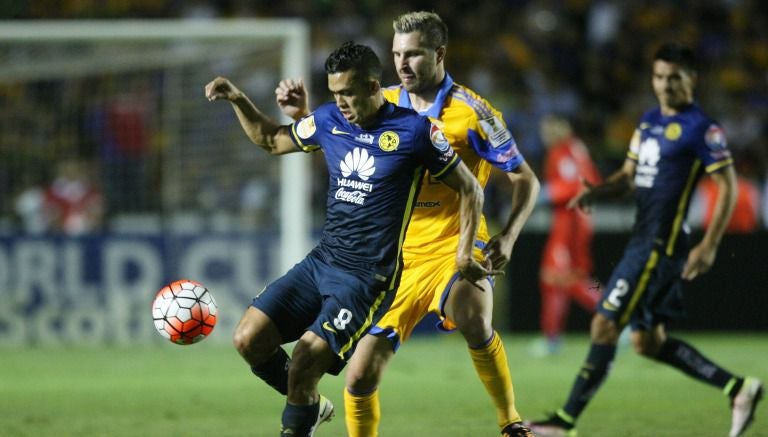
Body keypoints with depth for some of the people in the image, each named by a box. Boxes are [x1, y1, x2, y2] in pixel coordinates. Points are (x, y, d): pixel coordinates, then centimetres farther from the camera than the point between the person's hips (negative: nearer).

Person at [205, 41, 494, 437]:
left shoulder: (414, 130, -9)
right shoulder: (329, 120, 6)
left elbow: (470, 190, 0)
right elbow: (270, 140, 23)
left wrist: (463, 254, -3)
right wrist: (238, 100, 9)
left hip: (369, 277, -6)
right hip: (321, 260, 6)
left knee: (305, 358, -20)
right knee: (249, 339, -6)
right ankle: (311, 404, 18)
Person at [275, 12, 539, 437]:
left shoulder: (470, 111, -9)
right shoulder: (384, 104, 4)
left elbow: (525, 179, -4)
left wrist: (508, 236, -19)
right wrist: (301, 113, -3)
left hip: (455, 248, -5)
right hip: (398, 257, 5)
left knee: (473, 321, -36)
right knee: (360, 374, -1)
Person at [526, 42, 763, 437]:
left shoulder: (701, 128, -10)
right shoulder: (650, 121, 16)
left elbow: (728, 187, -10)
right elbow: (629, 175, 22)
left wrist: (709, 246, -17)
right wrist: (597, 192, 0)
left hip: (661, 244, -10)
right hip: (644, 239, 10)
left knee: (605, 325, -11)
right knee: (648, 341, 11)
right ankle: (739, 389, 17)